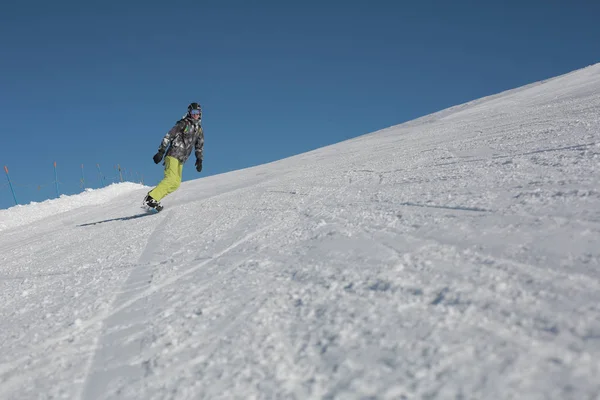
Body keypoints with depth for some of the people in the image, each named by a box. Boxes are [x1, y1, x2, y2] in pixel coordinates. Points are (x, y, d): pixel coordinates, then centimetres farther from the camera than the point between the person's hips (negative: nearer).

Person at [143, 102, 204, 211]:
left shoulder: (199, 130, 16)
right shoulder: (183, 123, -4)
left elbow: (199, 147, 24)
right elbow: (168, 136, -8)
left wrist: (199, 160, 9)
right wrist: (161, 152, -16)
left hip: (181, 160, 8)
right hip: (173, 155, -8)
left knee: (176, 183, 4)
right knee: (171, 179, -23)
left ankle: (153, 197, 5)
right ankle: (151, 198, -25)